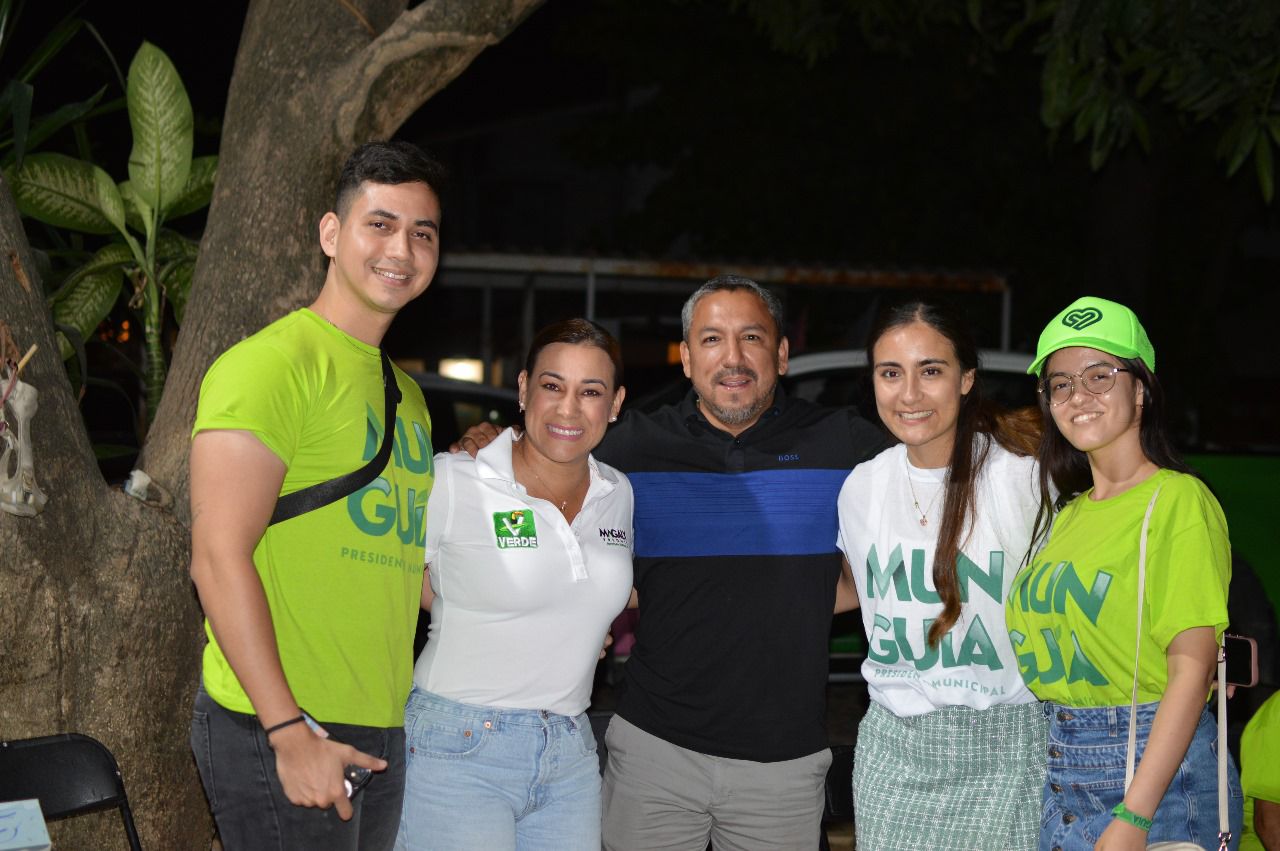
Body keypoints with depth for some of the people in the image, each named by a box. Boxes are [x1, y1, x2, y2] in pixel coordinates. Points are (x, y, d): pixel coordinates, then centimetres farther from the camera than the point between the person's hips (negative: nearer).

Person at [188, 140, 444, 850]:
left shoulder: (406, 394, 18)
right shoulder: (273, 363, -10)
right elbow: (219, 558, -17)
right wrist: (291, 732, -20)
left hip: (384, 732, 8)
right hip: (276, 729, -8)